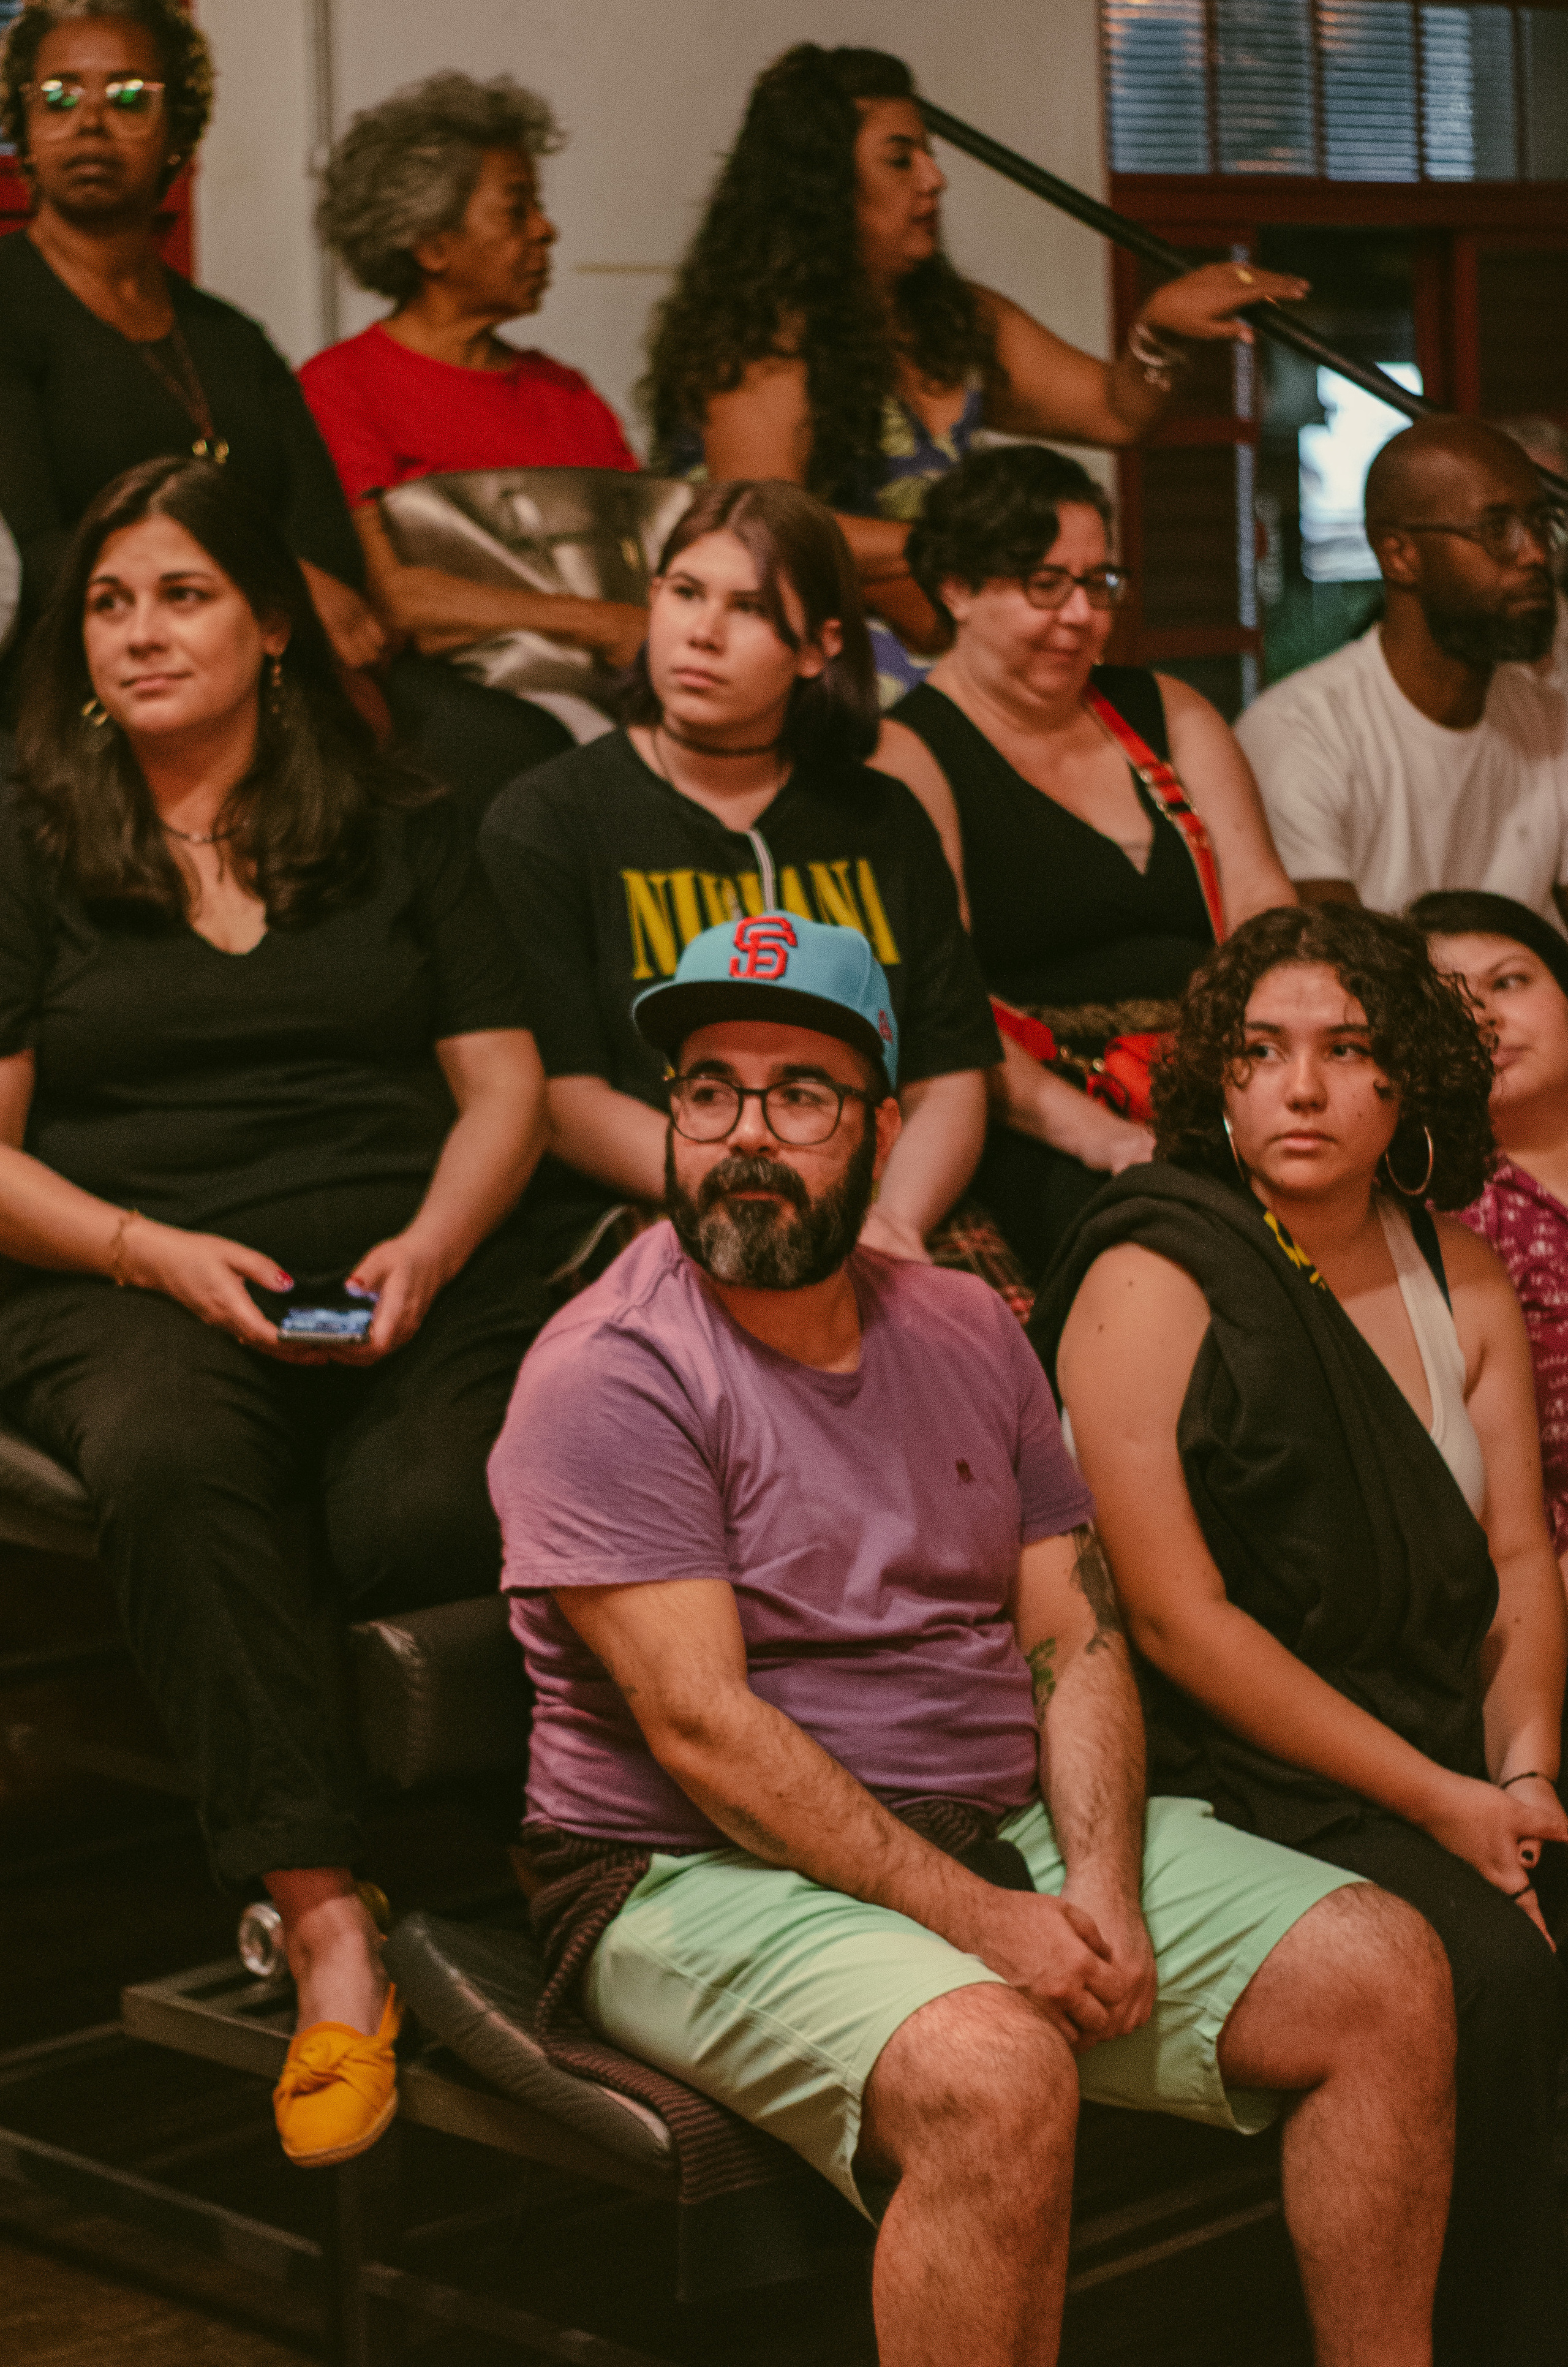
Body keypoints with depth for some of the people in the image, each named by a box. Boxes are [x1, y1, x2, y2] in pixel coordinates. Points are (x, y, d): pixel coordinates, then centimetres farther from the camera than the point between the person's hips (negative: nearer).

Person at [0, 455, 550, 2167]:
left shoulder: (399, 832, 19)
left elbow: (503, 1085, 13)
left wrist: (428, 1249, -7)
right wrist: (156, 1251, -10)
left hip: (411, 1272, 1)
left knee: (419, 1516, -35)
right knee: (168, 1464, -38)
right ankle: (324, 1931, -38)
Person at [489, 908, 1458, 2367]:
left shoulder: (966, 1332, 12)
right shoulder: (609, 1376, -10)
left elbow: (1075, 1641, 8)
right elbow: (703, 1727, -18)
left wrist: (1100, 1889, -10)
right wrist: (979, 1920, -21)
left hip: (1007, 1831, 7)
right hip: (709, 1876, -7)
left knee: (1384, 1973, -6)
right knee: (995, 2075, -35)